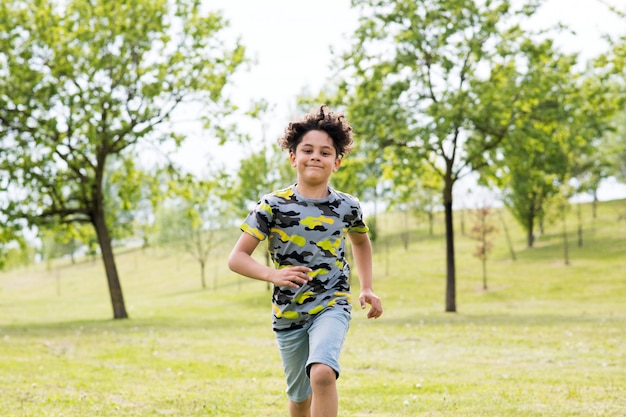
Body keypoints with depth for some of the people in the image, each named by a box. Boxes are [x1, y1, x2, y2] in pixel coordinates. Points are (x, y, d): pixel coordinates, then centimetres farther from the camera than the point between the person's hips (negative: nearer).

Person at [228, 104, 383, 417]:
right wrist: (273, 275, -28)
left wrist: (367, 288, 13)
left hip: (332, 306, -1)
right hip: (288, 314, 1)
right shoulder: (273, 206, -8)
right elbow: (237, 258, -10)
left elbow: (361, 241, 22)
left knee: (322, 373, -29)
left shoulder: (347, 207, -1)